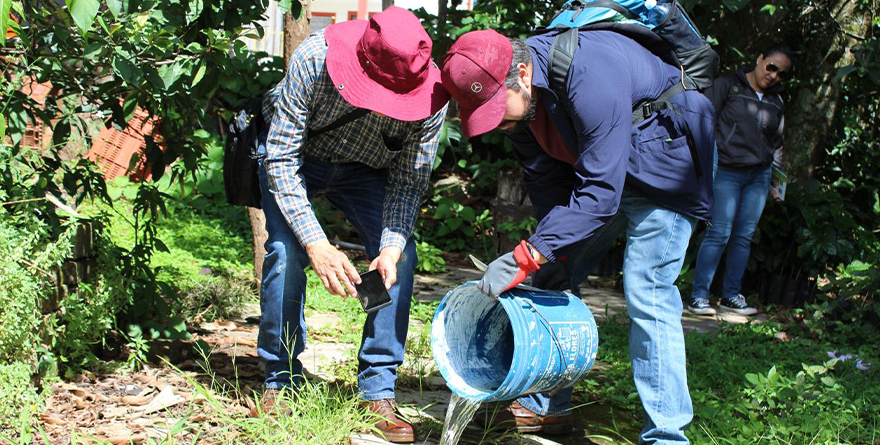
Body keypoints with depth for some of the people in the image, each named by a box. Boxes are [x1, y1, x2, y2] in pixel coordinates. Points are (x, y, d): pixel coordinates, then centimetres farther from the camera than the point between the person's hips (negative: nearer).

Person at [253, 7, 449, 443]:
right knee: (286, 251, -22)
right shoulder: (313, 60, -38)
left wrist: (391, 247, -32)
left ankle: (378, 392, -6)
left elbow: (409, 181, -16)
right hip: (295, 156, -2)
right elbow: (282, 159, -31)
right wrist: (316, 244, -39)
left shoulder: (432, 98, -31)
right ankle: (280, 379, -3)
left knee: (400, 256, -17)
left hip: (366, 170, 2)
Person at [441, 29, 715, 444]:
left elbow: (601, 191, -38)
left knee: (647, 293, -17)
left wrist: (528, 256, -39)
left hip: (663, 165, -8)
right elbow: (545, 181, -4)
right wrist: (553, 255, -13)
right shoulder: (514, 93, -12)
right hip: (593, 168, 8)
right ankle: (546, 407, 16)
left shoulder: (589, 77, -38)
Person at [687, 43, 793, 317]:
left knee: (744, 236, 5)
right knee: (719, 233, -11)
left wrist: (776, 178, 17)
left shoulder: (777, 101, 16)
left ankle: (732, 296, 14)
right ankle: (698, 296, -6)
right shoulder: (728, 85, -1)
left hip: (759, 175, 5)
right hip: (726, 171, -5)